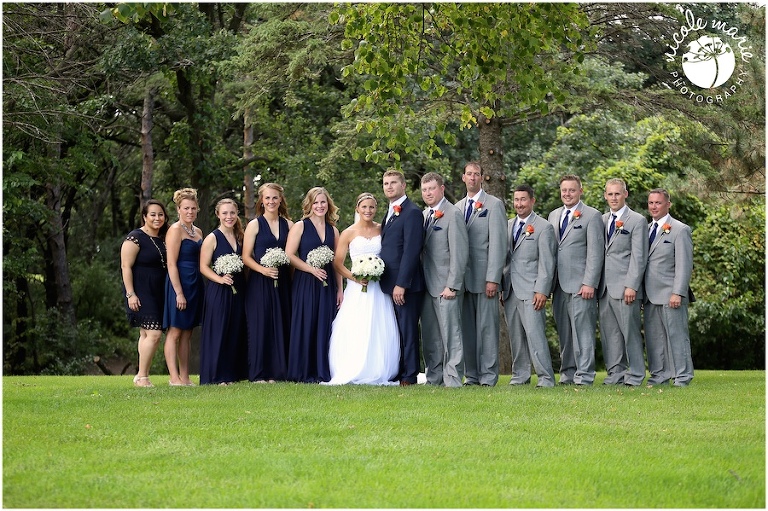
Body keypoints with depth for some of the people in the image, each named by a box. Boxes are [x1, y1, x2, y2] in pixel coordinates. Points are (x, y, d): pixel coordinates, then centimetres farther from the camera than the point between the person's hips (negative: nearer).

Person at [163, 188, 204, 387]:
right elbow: (171, 263, -14)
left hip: (195, 284, 8)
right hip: (179, 283, -8)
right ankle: (174, 377, -7)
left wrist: (198, 287, 11)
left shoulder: (198, 232, 15)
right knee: (175, 331, -6)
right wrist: (179, 293, -19)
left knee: (186, 333, 9)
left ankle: (185, 377, 11)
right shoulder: (175, 230, -8)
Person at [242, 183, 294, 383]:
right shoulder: (254, 225, 2)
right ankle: (258, 373, -1)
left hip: (283, 283, 3)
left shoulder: (288, 225, 11)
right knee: (260, 325, -4)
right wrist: (263, 269, -16)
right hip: (260, 283, -3)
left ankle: (277, 371, 8)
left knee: (281, 325, 3)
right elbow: (246, 257, -2)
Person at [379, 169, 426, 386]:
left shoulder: (412, 213, -10)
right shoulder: (389, 214, 19)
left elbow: (411, 251, -17)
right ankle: (396, 373, 14)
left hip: (406, 285, -9)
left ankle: (409, 376, 0)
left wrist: (401, 284, -20)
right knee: (395, 332, 10)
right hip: (389, 284, 9)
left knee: (407, 330, -4)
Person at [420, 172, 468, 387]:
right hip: (427, 286, 8)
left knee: (450, 335, -6)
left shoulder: (453, 214, -8)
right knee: (429, 336, 9)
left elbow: (460, 253, -12)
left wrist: (452, 286, -16)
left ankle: (453, 379, -3)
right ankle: (434, 377, 16)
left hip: (446, 287, -8)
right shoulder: (424, 215, 16)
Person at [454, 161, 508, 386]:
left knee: (486, 327, -5)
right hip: (463, 278, 5)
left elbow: (498, 243, -7)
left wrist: (493, 278, -14)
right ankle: (471, 375, 12)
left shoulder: (494, 205, 0)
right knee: (466, 328, 6)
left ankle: (488, 376, -2)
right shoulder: (458, 207, 17)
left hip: (484, 277, -5)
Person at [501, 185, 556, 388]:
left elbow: (547, 263, -7)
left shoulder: (543, 227, -2)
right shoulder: (508, 226, 16)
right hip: (510, 292, 6)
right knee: (515, 336, 8)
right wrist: (500, 287, 12)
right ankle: (520, 376, 16)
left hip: (530, 292, -6)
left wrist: (541, 291, -14)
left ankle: (545, 378, -9)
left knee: (534, 334, -12)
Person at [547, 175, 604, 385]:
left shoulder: (592, 216, -1)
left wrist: (589, 283, -14)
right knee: (563, 332, 8)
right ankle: (567, 373, 14)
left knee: (582, 330, -7)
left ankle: (584, 376, -6)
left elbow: (595, 253, -7)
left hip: (580, 285, -6)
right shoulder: (553, 216, 17)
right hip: (559, 285, 6)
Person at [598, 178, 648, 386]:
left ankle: (635, 376, 1)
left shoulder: (637, 221, -1)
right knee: (609, 333, 6)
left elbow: (638, 257, -6)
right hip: (605, 288, 6)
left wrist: (631, 286, -14)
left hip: (625, 288, -6)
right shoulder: (602, 220, 16)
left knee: (630, 331, -4)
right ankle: (615, 374, 12)